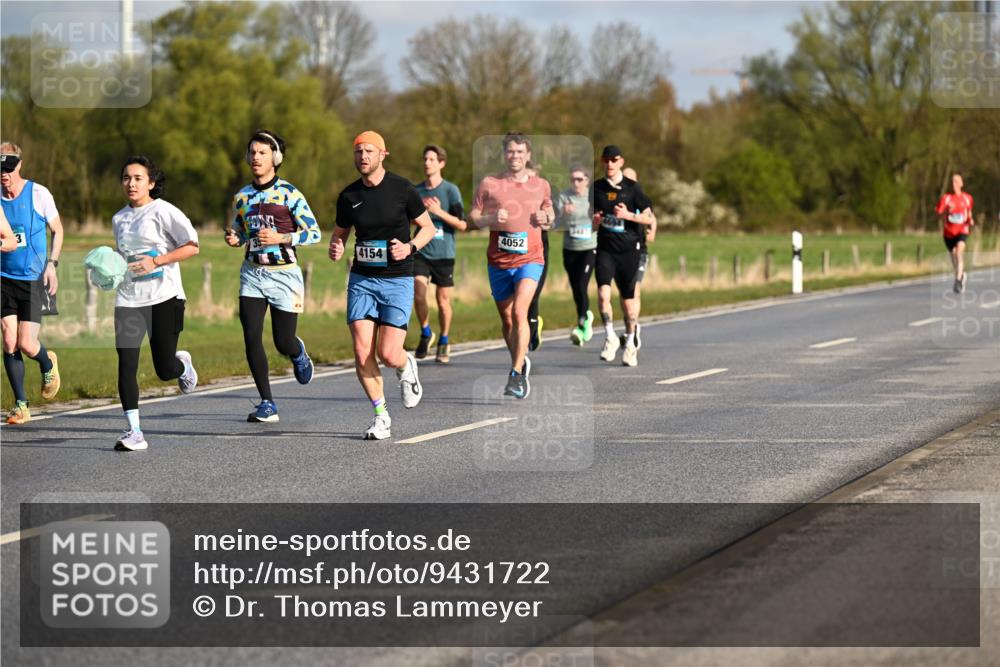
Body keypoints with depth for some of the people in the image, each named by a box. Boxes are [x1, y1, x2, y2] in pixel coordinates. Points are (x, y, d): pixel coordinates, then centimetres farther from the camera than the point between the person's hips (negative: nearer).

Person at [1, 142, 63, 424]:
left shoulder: (38, 194, -7)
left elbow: (57, 230, 4)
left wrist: (51, 264, -5)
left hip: (33, 279, -3)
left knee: (26, 343, -9)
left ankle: (48, 364, 26)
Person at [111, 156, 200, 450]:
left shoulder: (163, 211, -5)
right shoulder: (119, 219, 14)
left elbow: (192, 247, -9)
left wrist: (156, 261, -18)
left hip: (164, 296, -5)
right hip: (128, 299, 5)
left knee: (165, 370, -1)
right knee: (126, 364, -9)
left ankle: (183, 365, 37)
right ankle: (134, 432, -4)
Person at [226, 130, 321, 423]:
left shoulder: (288, 193, -7)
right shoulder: (242, 196, 8)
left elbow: (314, 233, -7)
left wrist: (280, 238, -20)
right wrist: (233, 239, -2)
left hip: (284, 275, -4)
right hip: (252, 274, 4)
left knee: (284, 343, 0)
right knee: (251, 338, -10)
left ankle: (298, 353, 40)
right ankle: (267, 404, -1)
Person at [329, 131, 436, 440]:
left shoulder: (402, 189, -6)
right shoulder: (349, 196, 3)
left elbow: (428, 227, 3)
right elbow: (340, 232, 18)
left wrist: (410, 247, -15)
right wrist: (336, 248, -4)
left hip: (398, 280, -3)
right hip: (361, 279, 3)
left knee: (388, 354, -11)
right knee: (362, 353, -8)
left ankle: (406, 367, 26)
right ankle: (381, 416, 7)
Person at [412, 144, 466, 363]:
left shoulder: (451, 190, -5)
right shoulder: (415, 190, 7)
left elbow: (462, 224, -8)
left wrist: (439, 212, -20)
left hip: (444, 254, -2)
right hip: (421, 252, 2)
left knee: (443, 300, 3)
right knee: (418, 295, -13)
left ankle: (444, 343, 21)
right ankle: (426, 334, 11)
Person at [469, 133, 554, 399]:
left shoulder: (541, 186, 8)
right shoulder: (489, 184, 2)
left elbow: (550, 213, 22)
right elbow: (473, 216, 5)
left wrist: (546, 218, -1)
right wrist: (492, 219, -15)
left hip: (530, 259, -2)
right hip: (498, 262, 2)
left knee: (519, 311, -21)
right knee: (506, 319, 10)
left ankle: (516, 375, -21)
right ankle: (521, 362, 34)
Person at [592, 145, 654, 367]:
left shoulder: (632, 188, -1)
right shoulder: (597, 188, 7)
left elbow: (650, 218, -3)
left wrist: (628, 215, -18)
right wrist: (593, 219, -5)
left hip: (629, 249, -1)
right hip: (605, 249, 1)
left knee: (628, 297, 5)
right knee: (603, 292, -19)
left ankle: (630, 343, 20)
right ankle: (610, 337, -6)